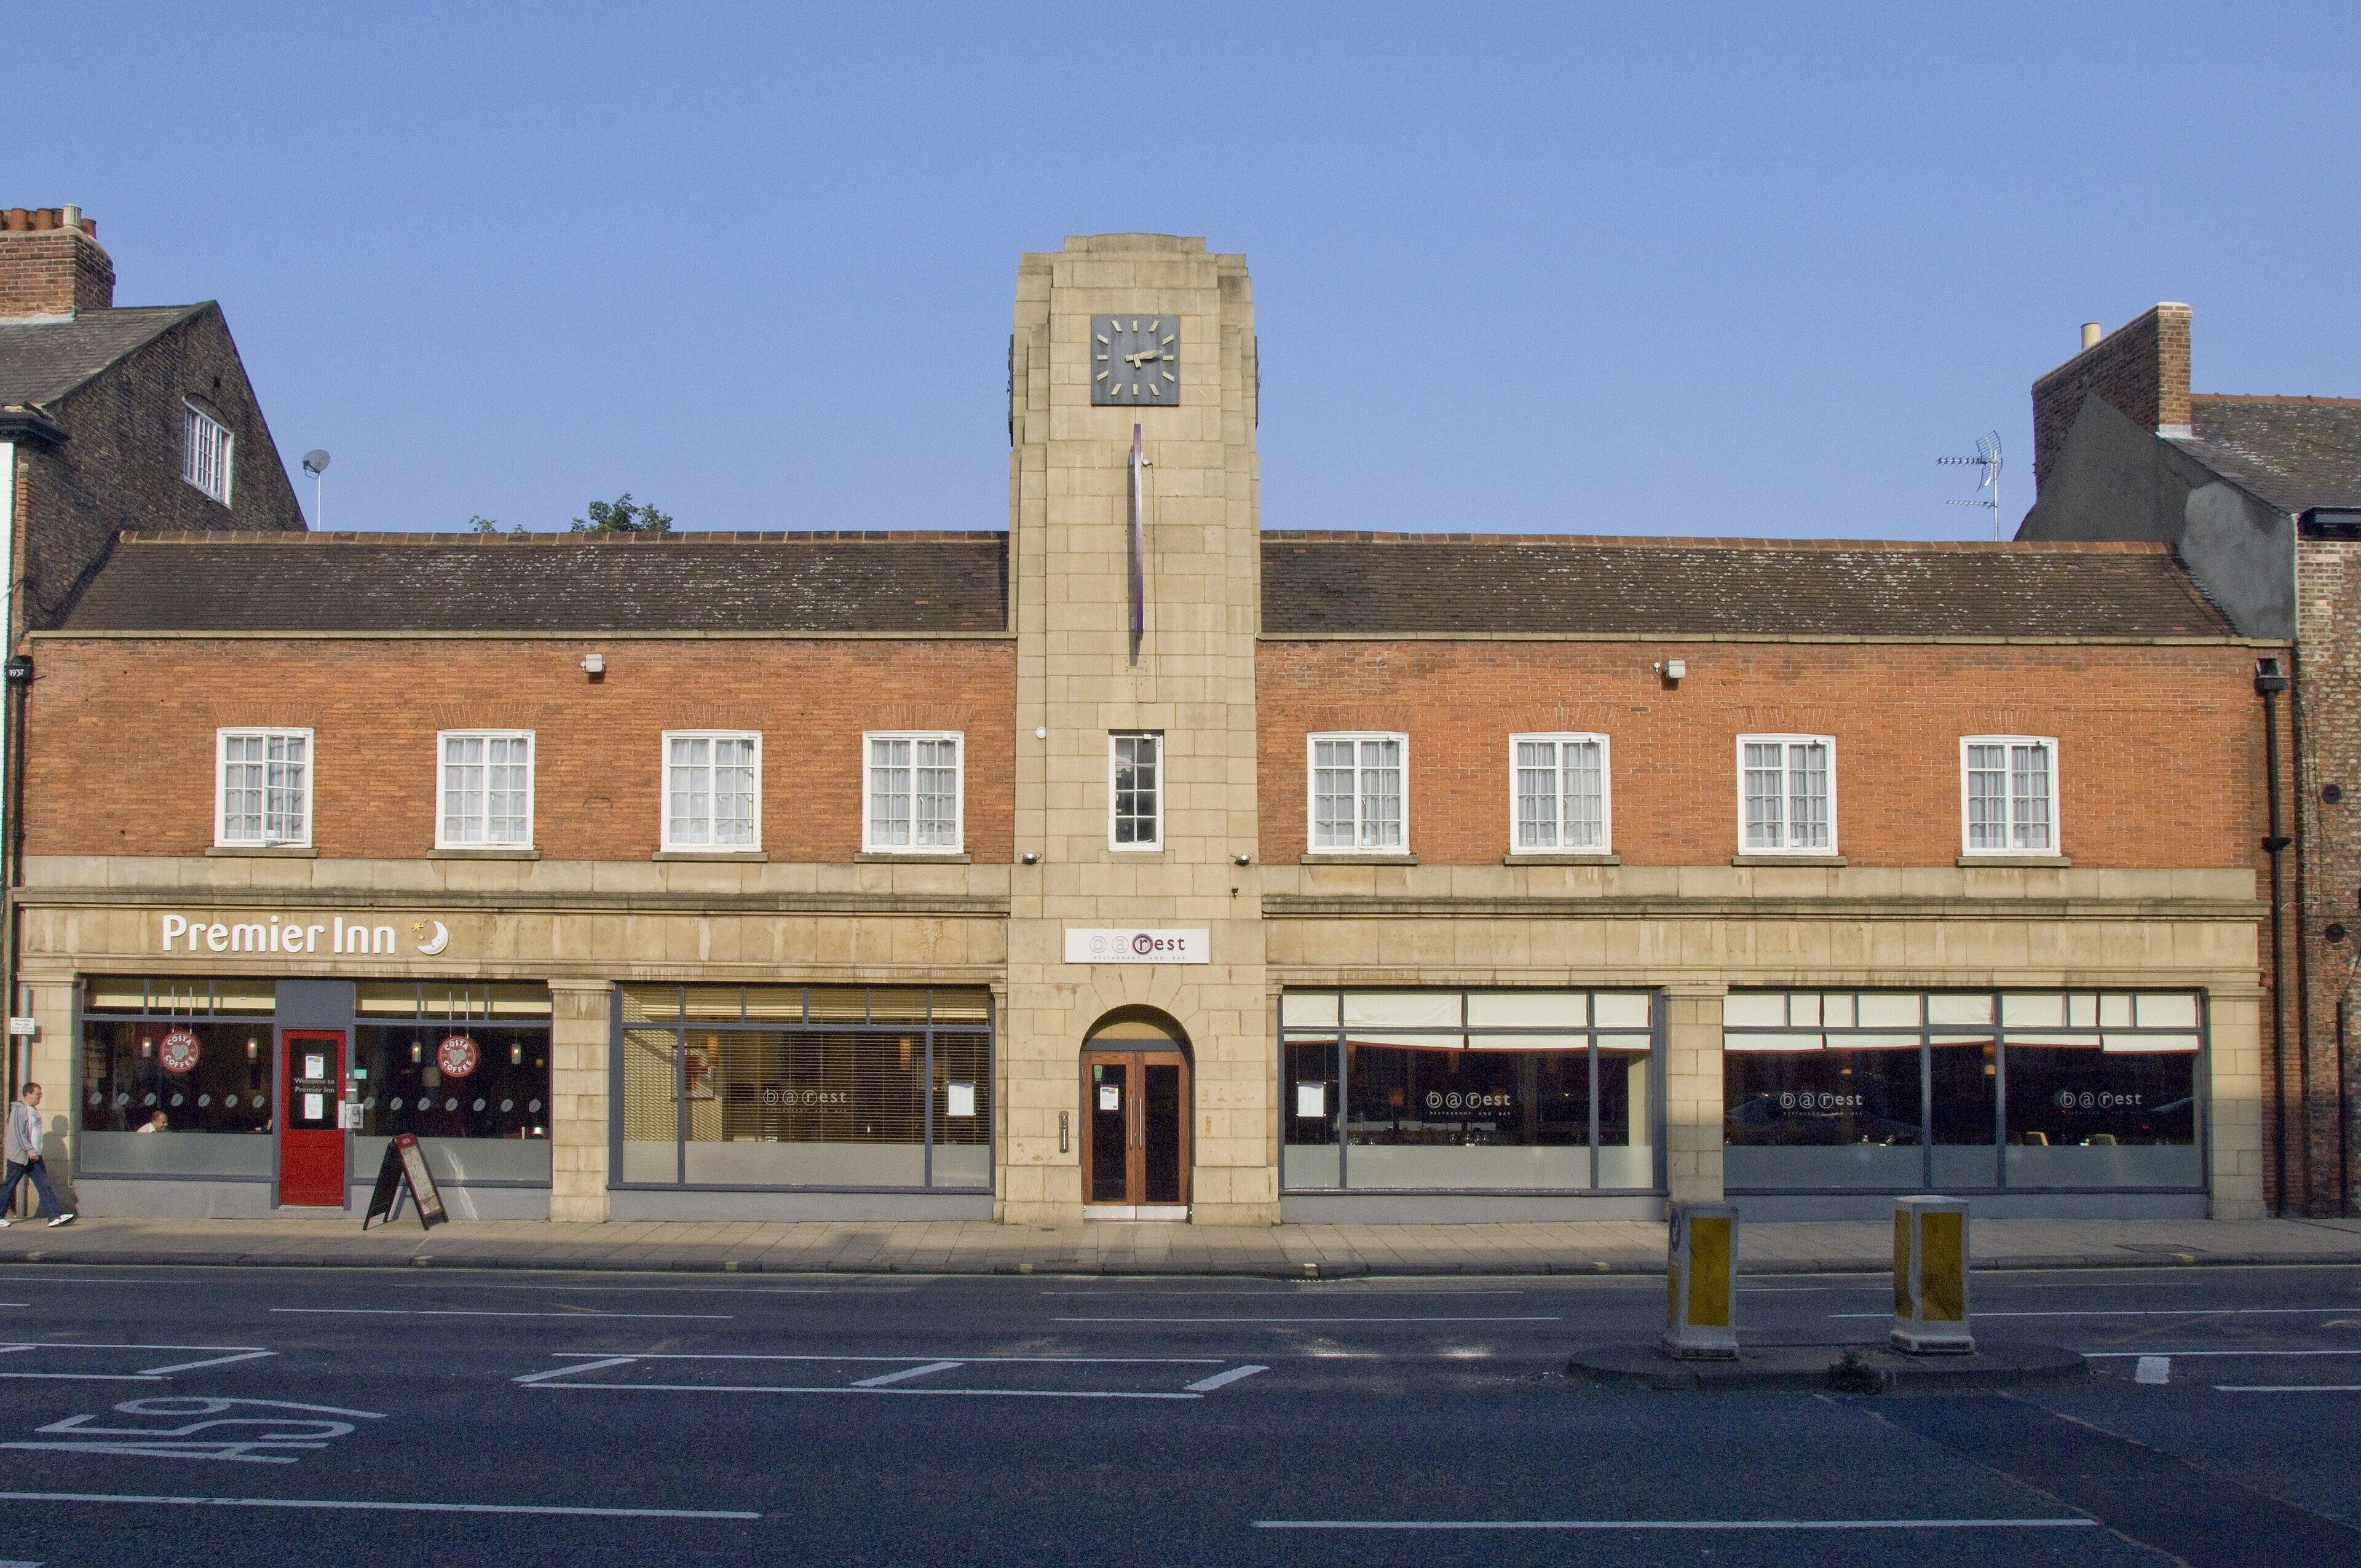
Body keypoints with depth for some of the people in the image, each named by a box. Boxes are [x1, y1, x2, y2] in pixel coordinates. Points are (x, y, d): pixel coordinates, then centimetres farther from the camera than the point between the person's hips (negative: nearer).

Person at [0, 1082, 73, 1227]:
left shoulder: (34, 1110, 15)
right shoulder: (19, 1110, -12)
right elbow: (19, 1133, -20)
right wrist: (30, 1150, -25)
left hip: (34, 1157, 8)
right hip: (19, 1156, -8)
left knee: (44, 1185, -2)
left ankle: (55, 1215, -10)